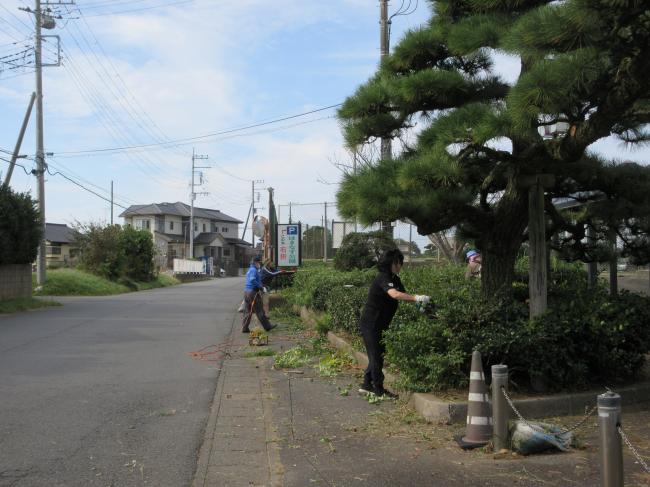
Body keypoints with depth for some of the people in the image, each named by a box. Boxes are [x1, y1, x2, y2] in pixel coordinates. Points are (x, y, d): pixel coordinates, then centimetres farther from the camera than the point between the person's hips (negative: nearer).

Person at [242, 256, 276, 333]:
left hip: (246, 291, 10)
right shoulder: (254, 270, -12)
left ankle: (244, 328, 9)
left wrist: (260, 287, 16)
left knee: (247, 311, 10)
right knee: (259, 311, -3)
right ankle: (267, 326, 2)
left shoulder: (250, 270, 20)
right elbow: (252, 280, -26)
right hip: (253, 292, -10)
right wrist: (260, 287, -18)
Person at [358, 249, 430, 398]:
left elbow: (403, 295, 4)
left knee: (377, 355, 16)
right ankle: (379, 390, 7)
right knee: (376, 356, -2)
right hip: (370, 324, -10)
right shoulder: (383, 278, -22)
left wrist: (419, 300, -14)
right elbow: (395, 294, -39)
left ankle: (366, 385, 26)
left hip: (379, 325, 10)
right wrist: (417, 298, -46)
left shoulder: (394, 279, 8)